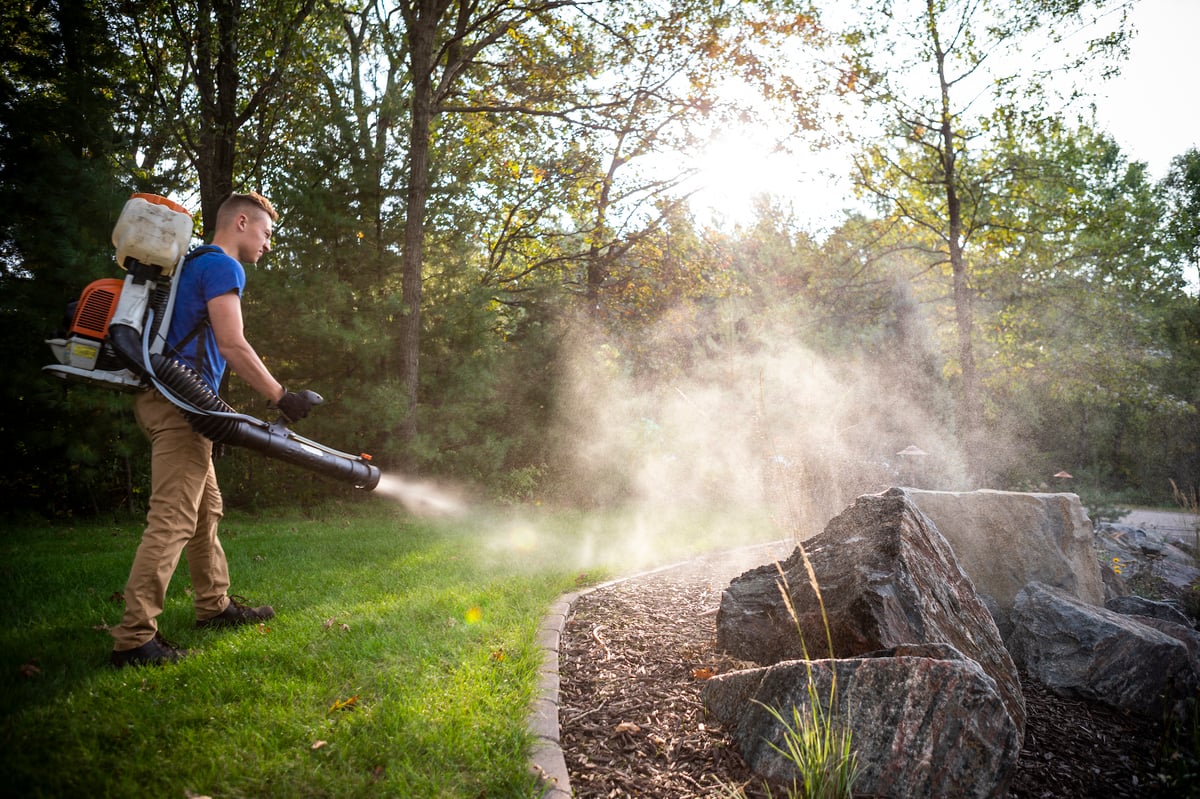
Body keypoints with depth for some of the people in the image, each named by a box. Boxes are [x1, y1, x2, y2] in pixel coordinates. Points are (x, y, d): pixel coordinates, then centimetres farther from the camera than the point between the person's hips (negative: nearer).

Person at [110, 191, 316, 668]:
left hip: (168, 399, 11)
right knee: (173, 519, -12)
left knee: (206, 510, 16)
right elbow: (232, 345, -19)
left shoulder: (195, 265, 24)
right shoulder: (222, 266, -7)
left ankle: (214, 605, 26)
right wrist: (281, 397, -14)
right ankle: (134, 637, -12)